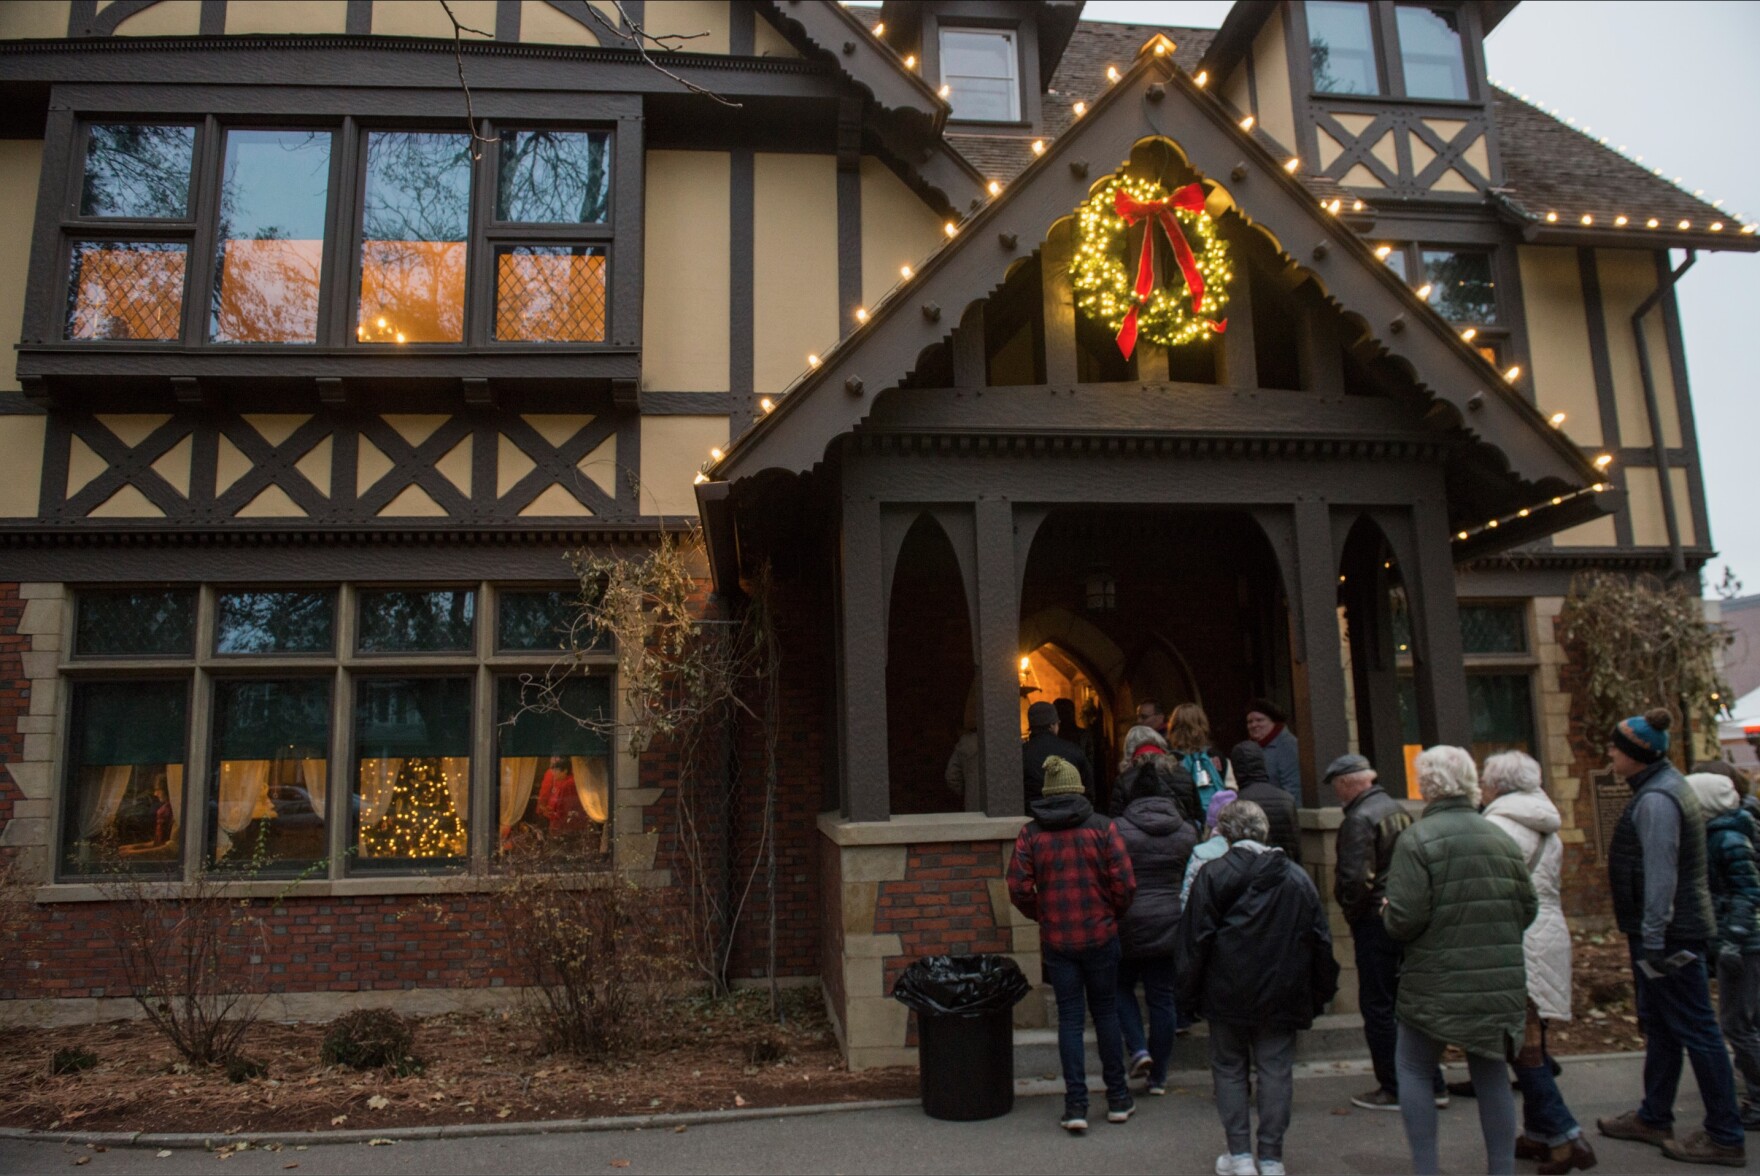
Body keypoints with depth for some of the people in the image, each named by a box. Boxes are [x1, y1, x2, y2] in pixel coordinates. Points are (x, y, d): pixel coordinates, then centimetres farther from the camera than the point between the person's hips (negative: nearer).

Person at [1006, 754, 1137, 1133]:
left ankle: (1076, 1106, 6)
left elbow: (1019, 889, -8)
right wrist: (1112, 914, 8)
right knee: (1106, 1013, 14)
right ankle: (1118, 1099, 23)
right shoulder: (1102, 827, -7)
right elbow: (1126, 883, -10)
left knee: (1069, 1019, 7)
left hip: (1056, 941, 0)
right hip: (1100, 935, 0)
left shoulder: (1030, 833, -4)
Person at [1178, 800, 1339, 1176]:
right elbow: (1321, 941, 5)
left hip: (1228, 994, -2)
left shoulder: (1212, 874, -8)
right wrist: (1320, 992, 13)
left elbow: (1195, 938, -8)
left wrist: (1189, 990, 1)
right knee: (1275, 1071, 9)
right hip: (1281, 995, 2)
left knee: (1229, 1069, 11)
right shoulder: (1297, 877, 2)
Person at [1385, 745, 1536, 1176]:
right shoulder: (1502, 838, 4)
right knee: (1491, 1073, 15)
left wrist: (1387, 914, 3)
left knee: (1413, 1069, 9)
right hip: (1502, 983, 5)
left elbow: (1405, 919, -19)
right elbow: (1528, 910, 8)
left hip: (1438, 986, -5)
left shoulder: (1417, 838, -14)